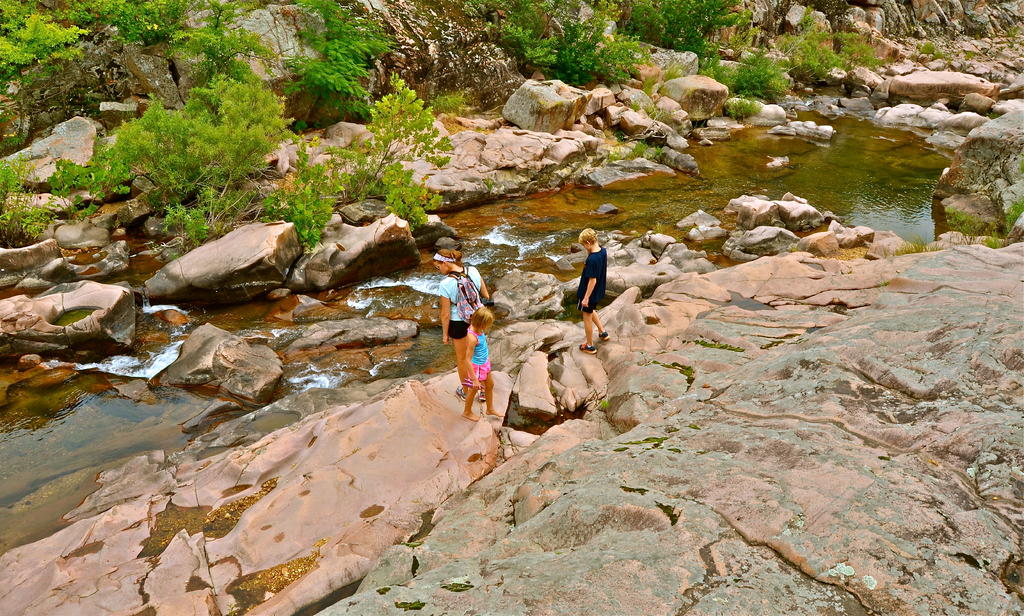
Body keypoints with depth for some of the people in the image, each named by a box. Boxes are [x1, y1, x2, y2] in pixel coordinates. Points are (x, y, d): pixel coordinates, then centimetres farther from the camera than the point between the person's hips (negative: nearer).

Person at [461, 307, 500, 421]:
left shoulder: (478, 329, -11)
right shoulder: (472, 337, -35)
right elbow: (468, 360, -30)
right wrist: (474, 379, -25)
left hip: (485, 363, 8)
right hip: (477, 366, -8)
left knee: (490, 385, 24)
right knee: (474, 389, 14)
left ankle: (490, 409, 46)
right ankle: (467, 412, 39)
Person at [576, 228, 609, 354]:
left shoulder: (592, 259, -32)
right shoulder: (603, 251, -6)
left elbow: (592, 280, -28)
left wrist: (586, 298, -19)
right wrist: (589, 252, -6)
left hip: (590, 293, -8)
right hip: (599, 292, 8)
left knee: (587, 317, 10)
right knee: (590, 311, 32)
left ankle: (590, 346, 24)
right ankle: (602, 332, 42)